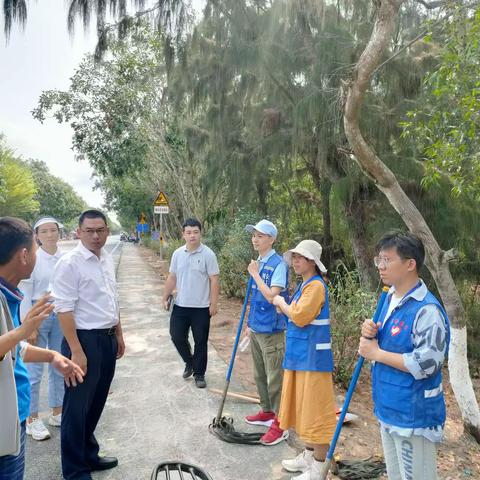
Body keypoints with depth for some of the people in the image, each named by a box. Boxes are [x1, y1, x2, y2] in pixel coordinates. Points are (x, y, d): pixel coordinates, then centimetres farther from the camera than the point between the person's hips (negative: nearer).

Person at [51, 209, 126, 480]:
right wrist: (76, 351, -20)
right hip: (84, 339, -7)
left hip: (107, 339, 7)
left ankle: (89, 455, 39)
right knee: (77, 407, 6)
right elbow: (64, 309, -18)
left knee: (96, 404, 19)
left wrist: (119, 335, 19)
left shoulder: (108, 259, 8)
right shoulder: (70, 263, -15)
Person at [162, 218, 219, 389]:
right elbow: (172, 278, 10)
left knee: (200, 342, 6)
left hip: (201, 307, -4)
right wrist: (165, 297, 8)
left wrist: (214, 303, -13)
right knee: (177, 337, 8)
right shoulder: (177, 253, 3)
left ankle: (199, 374, 23)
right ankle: (189, 361, 35)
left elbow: (214, 280, -10)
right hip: (180, 305, 4)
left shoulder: (208, 254, -10)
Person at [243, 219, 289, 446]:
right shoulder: (258, 263, 8)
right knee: (259, 375, 20)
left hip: (271, 330, -9)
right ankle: (267, 412, 37)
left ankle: (280, 424, 14)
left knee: (275, 378, 1)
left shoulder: (278, 264, -17)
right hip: (256, 328, 9)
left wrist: (255, 274, -19)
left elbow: (271, 296, -26)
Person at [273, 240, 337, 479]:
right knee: (304, 407, 19)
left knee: (315, 410, 0)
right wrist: (285, 305, 7)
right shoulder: (305, 284, 14)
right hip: (300, 356, 10)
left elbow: (299, 317, -24)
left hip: (312, 357, -10)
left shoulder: (316, 285, -17)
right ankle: (308, 456, 34)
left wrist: (281, 303, -10)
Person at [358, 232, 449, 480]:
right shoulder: (390, 299, 5)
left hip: (413, 415, -8)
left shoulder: (427, 310, -23)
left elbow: (426, 364, -27)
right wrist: (371, 335, -5)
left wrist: (376, 353, -20)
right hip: (388, 408, 9)